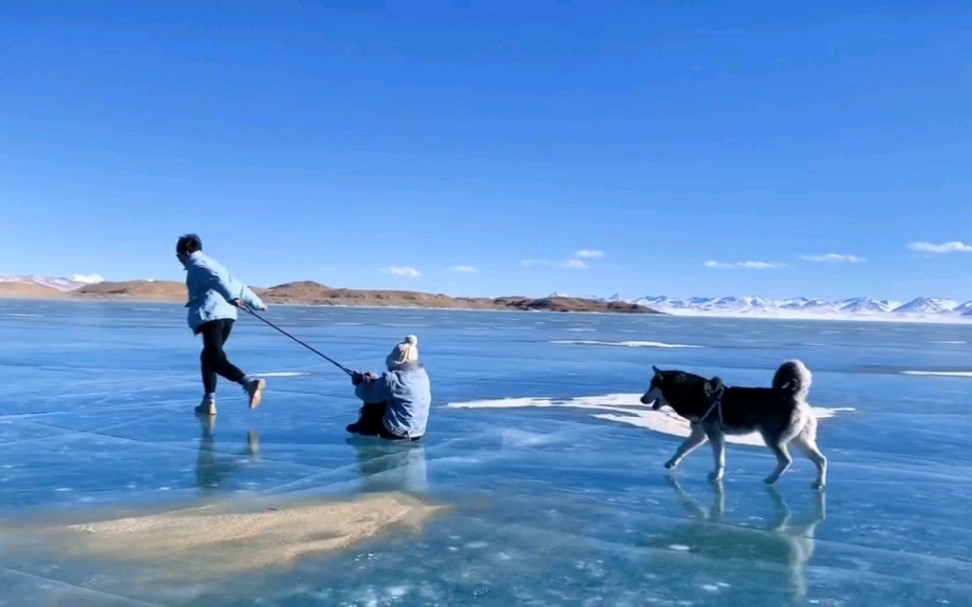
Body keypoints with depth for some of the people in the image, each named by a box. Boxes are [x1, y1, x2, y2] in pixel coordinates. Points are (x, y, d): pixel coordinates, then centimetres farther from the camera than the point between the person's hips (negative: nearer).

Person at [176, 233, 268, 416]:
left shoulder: (196, 264, 2)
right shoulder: (211, 263, 28)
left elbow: (216, 279, -17)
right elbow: (236, 285, 30)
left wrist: (231, 297, -32)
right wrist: (257, 303, 35)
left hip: (210, 316, -9)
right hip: (227, 315, 9)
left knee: (216, 359, -18)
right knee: (208, 357, 22)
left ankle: (249, 382, -40)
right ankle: (209, 402, 22)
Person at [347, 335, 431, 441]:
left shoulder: (393, 378, -22)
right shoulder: (422, 374, 3)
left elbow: (369, 394, -10)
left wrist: (360, 383, 9)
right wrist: (375, 380, 11)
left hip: (396, 433, -8)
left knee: (371, 401, 9)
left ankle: (364, 429, 28)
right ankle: (364, 426, 32)